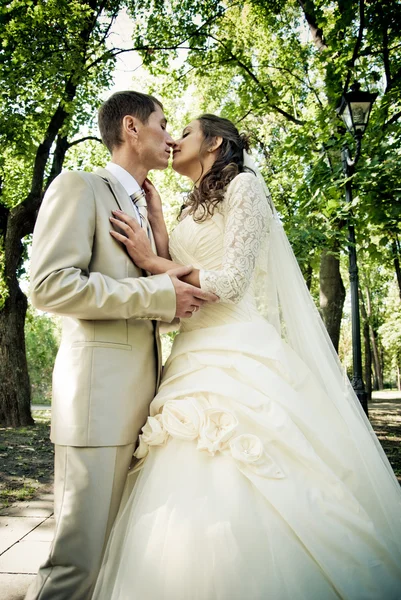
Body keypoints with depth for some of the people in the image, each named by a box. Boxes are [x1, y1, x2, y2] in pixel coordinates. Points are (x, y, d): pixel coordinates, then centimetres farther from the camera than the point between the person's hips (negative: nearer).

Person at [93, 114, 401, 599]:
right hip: (195, 357, 7)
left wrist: (151, 261, -3)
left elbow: (232, 282, -8)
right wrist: (156, 221, 17)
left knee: (235, 502, -12)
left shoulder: (243, 185, 2)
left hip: (237, 357, -7)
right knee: (189, 505, 3)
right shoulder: (192, 210, 26)